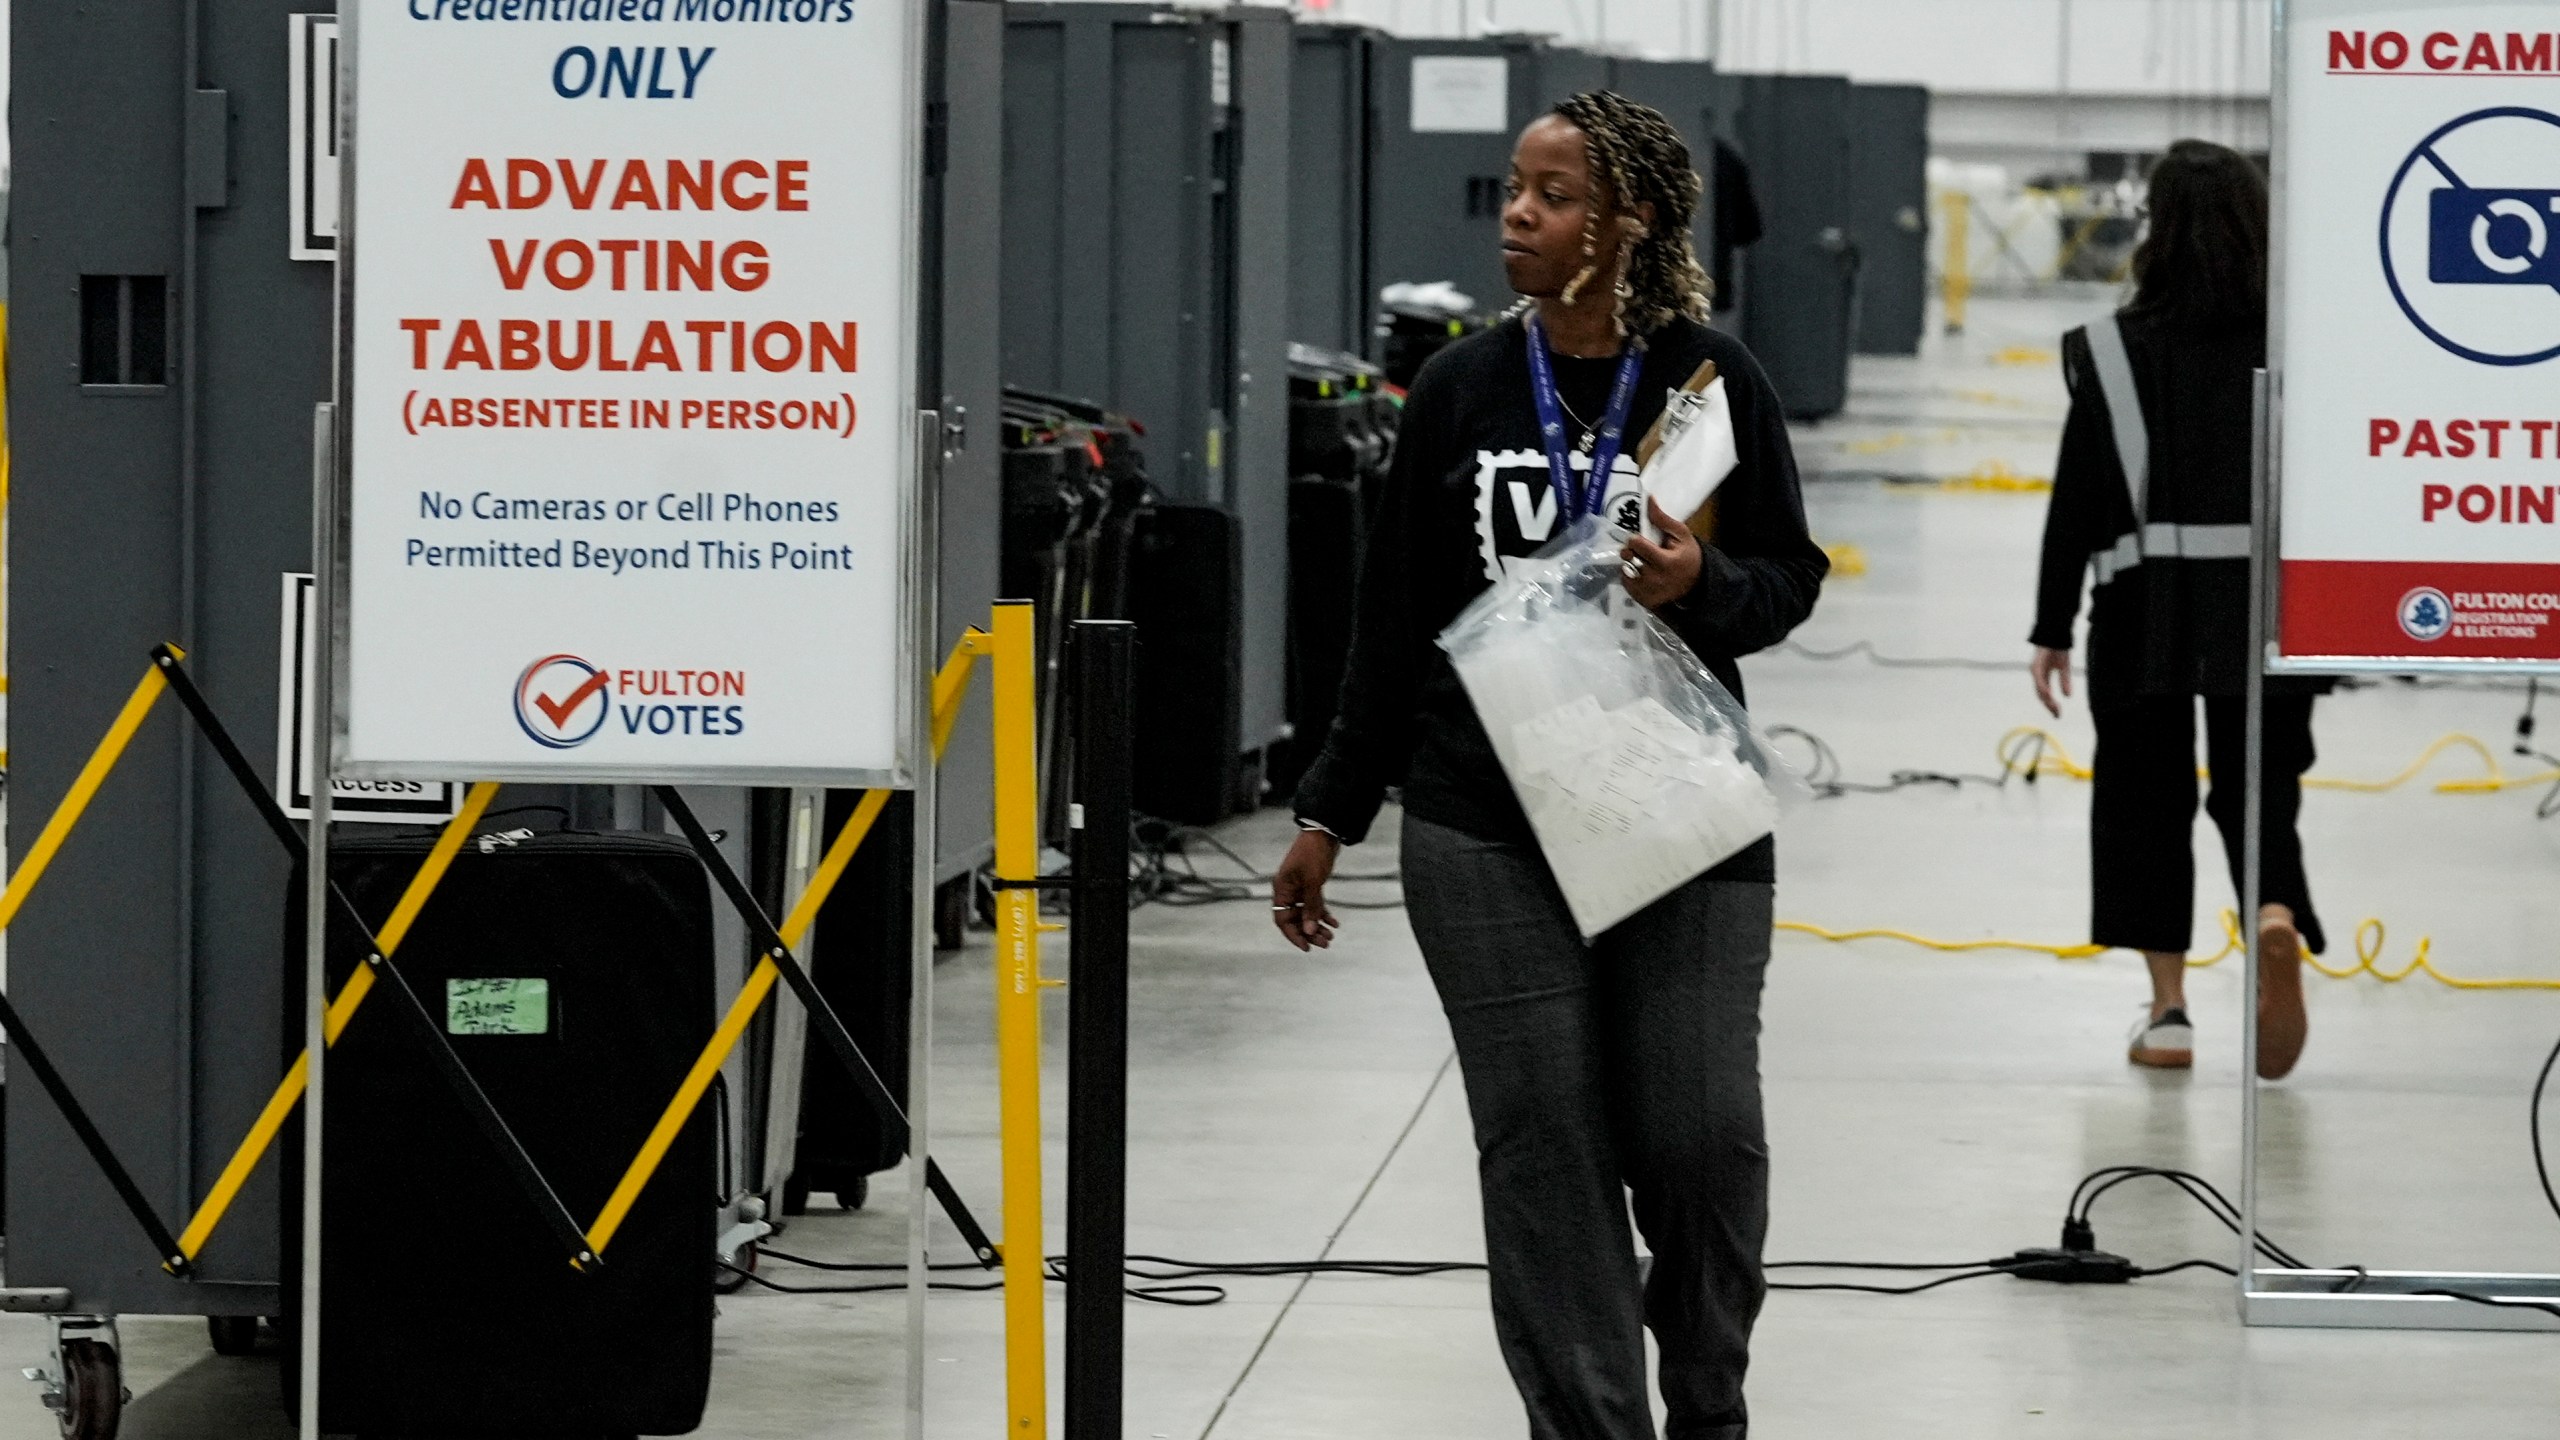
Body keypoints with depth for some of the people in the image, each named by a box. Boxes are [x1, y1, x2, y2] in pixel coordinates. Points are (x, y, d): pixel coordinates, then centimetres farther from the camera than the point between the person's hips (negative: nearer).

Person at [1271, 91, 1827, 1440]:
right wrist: (1328, 817, 10)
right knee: (1542, 1140, -2)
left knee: (1701, 1132, -3)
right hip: (1488, 832, 1)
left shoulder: (1711, 377, -1)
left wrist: (1702, 585, -18)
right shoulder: (1458, 389, 5)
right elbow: (1393, 617, 10)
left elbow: (1788, 577, 5)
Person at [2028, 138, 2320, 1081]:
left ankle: (2168, 1009, 9)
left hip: (2143, 607, -1)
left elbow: (2078, 500, -3)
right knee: (2258, 786, 10)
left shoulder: (2113, 349, -5)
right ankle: (2279, 914, -22)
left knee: (2145, 794, 10)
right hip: (2266, 602, 1)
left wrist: (2052, 628, 3)